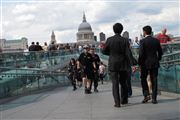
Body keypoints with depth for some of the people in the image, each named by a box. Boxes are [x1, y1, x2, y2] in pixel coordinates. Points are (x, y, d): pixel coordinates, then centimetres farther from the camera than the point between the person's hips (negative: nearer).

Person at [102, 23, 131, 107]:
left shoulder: (109, 40, -6)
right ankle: (124, 100, 25)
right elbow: (127, 54, -9)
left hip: (113, 64, -1)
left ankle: (117, 102, -1)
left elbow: (104, 51, 0)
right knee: (123, 82, 17)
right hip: (123, 64, 1)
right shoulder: (125, 40, -7)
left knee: (115, 84, 2)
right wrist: (129, 65, 2)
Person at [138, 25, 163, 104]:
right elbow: (160, 52, 8)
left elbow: (141, 54, -15)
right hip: (155, 63, 4)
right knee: (154, 80, 6)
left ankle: (146, 95, 4)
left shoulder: (143, 41, -11)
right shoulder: (156, 41, 4)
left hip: (145, 63, -4)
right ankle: (154, 98, 5)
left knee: (143, 79, 15)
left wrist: (139, 63, -5)